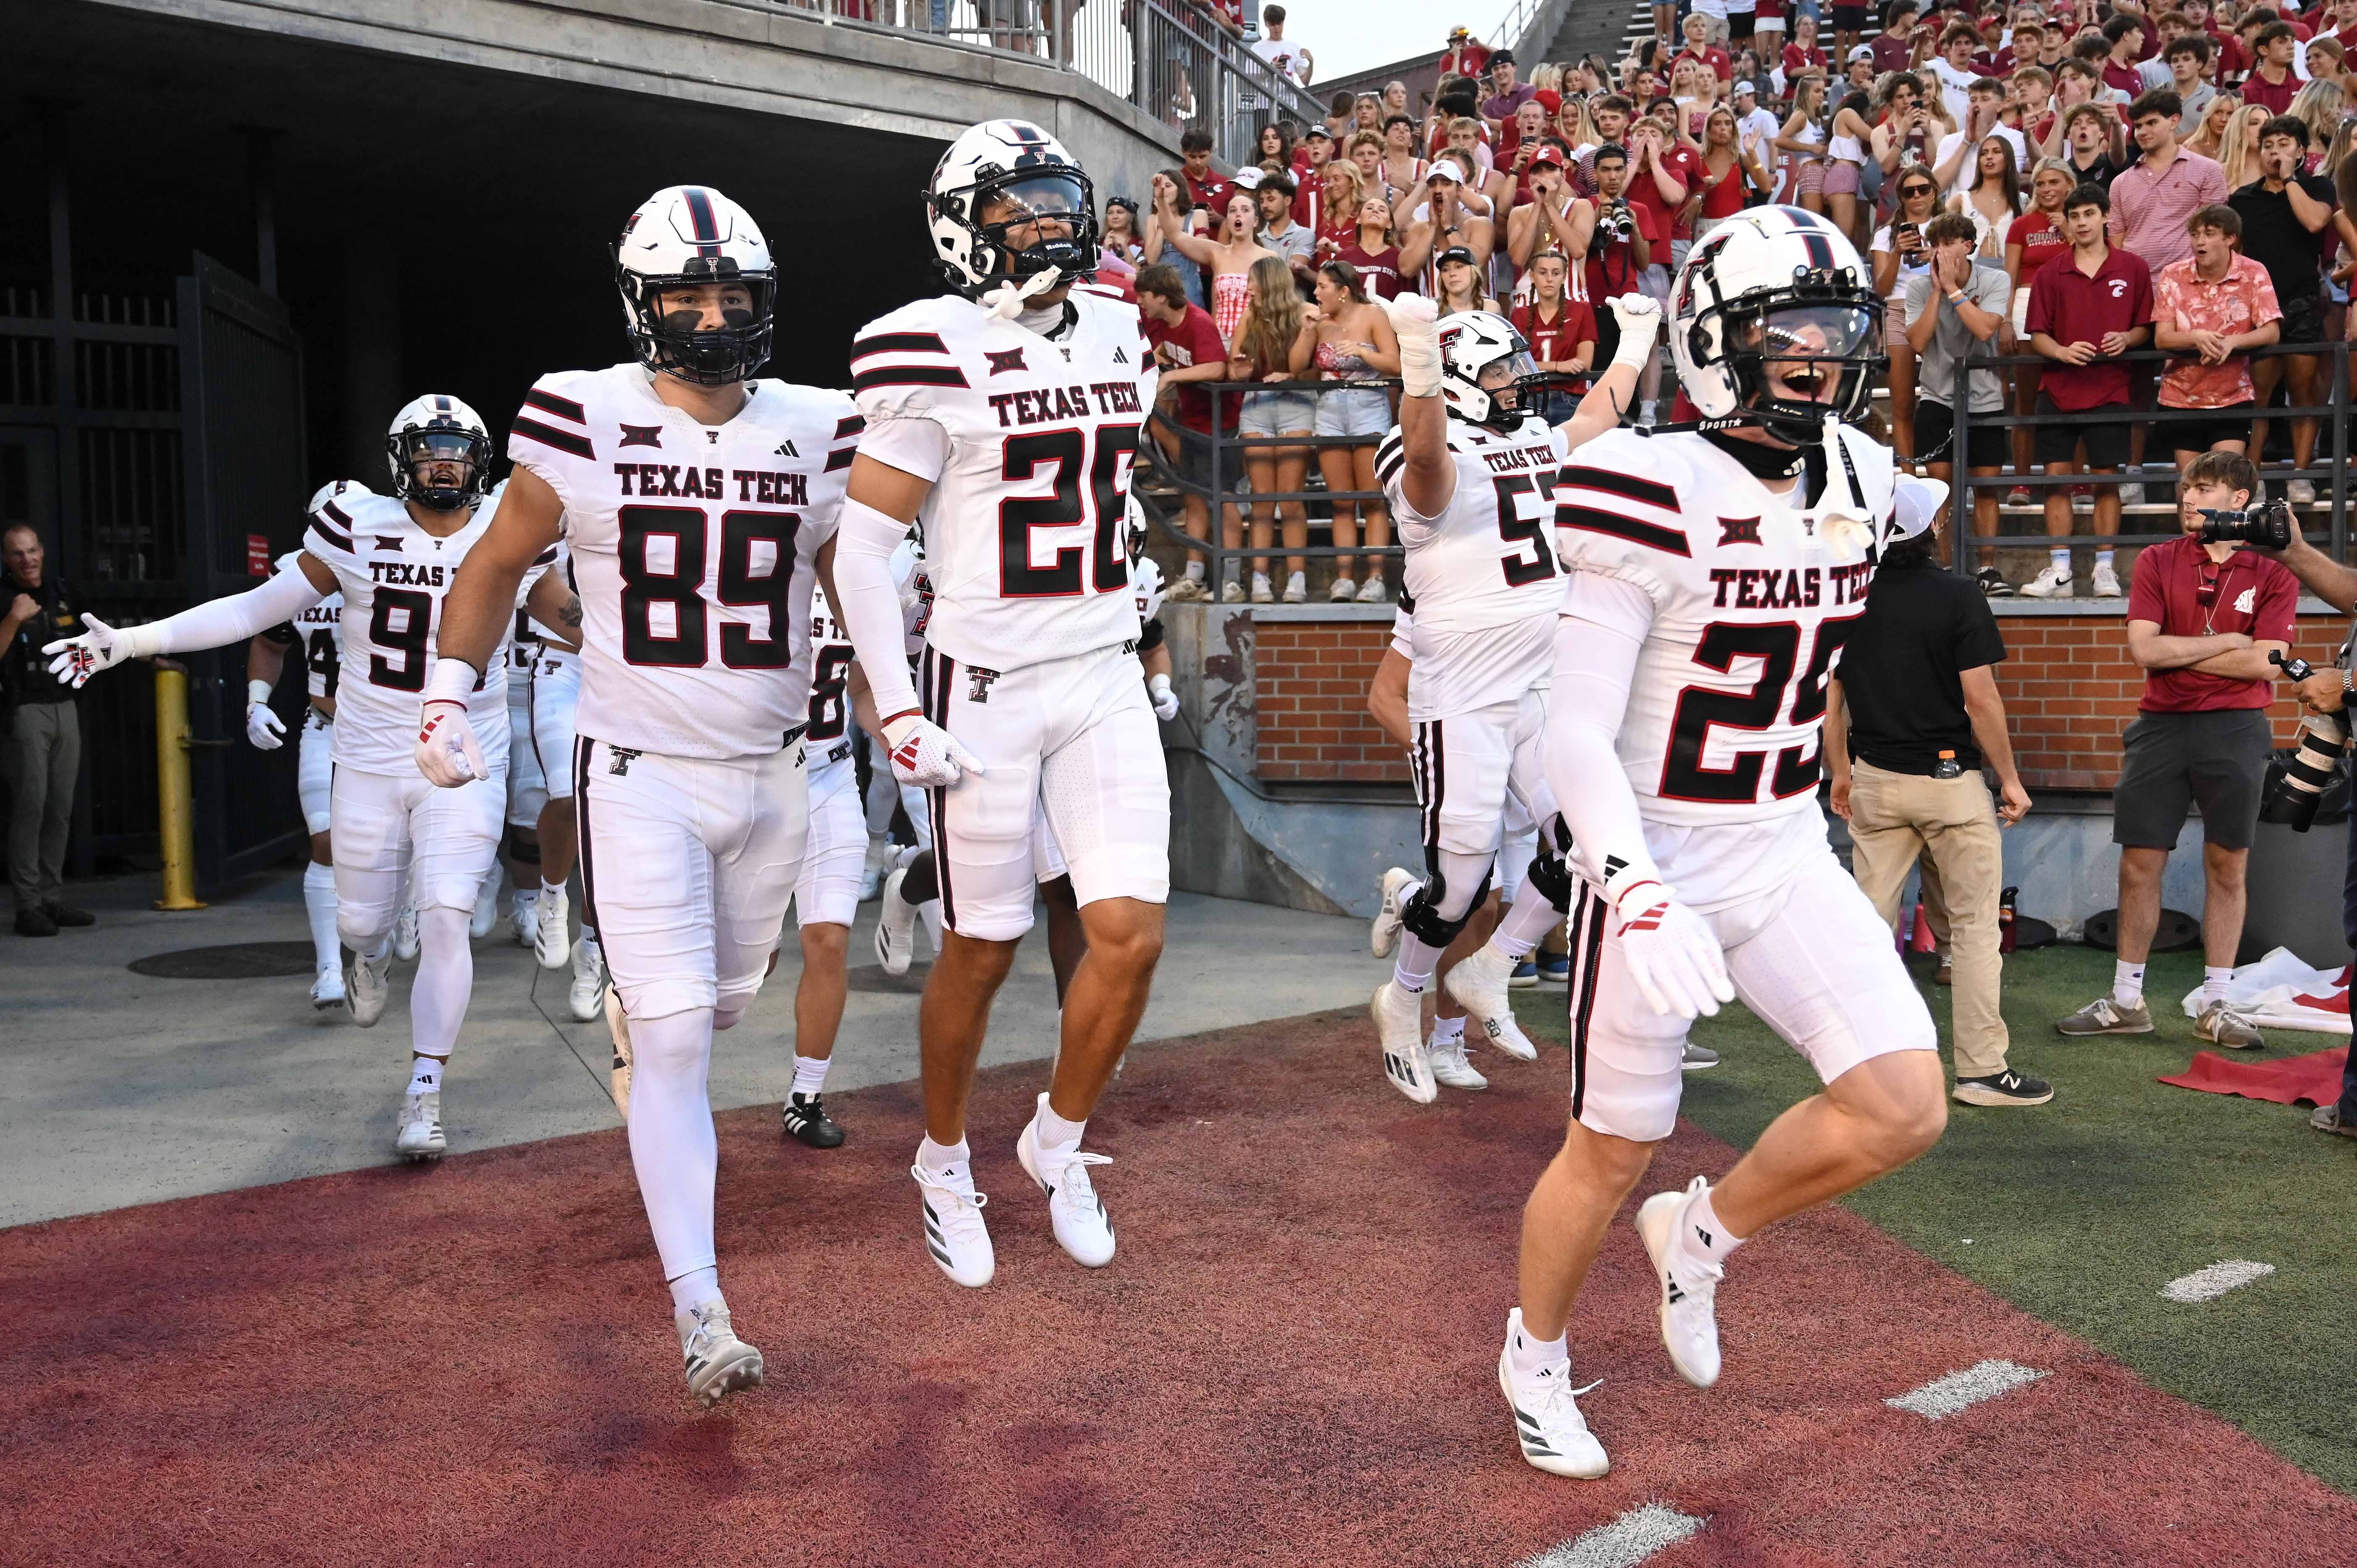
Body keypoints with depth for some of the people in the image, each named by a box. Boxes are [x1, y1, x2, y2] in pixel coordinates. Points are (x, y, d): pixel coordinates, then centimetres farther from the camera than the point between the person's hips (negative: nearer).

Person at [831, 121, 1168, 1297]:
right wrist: (898, 715, -15)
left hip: (1106, 681, 5)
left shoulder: (1113, 334, 9)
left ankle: (1059, 1143, 21)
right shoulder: (936, 353, -11)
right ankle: (944, 1164, 29)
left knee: (1131, 931, -3)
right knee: (982, 951, 5)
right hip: (986, 690, -5)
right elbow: (861, 548, -11)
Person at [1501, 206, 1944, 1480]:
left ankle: (1700, 1235, 21)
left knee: (1903, 1109, -7)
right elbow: (1575, 732, -21)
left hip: (1787, 859, 6)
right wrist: (1635, 892, -31)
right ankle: (1534, 1358, 35)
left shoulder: (1856, 483, 3)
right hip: (1658, 870, -6)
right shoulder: (1658, 495, -19)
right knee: (1613, 1154, 7)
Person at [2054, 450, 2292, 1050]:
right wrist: (2226, 641, -7)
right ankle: (2126, 1000, 14)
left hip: (2234, 729, -1)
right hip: (2160, 726, 1)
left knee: (2226, 867, 4)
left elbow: (2265, 663, -10)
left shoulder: (2273, 572, 1)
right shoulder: (2158, 561, 5)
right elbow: (2143, 648, -7)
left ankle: (2215, 1005, 15)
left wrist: (2176, 652, -8)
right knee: (2139, 864, 3)